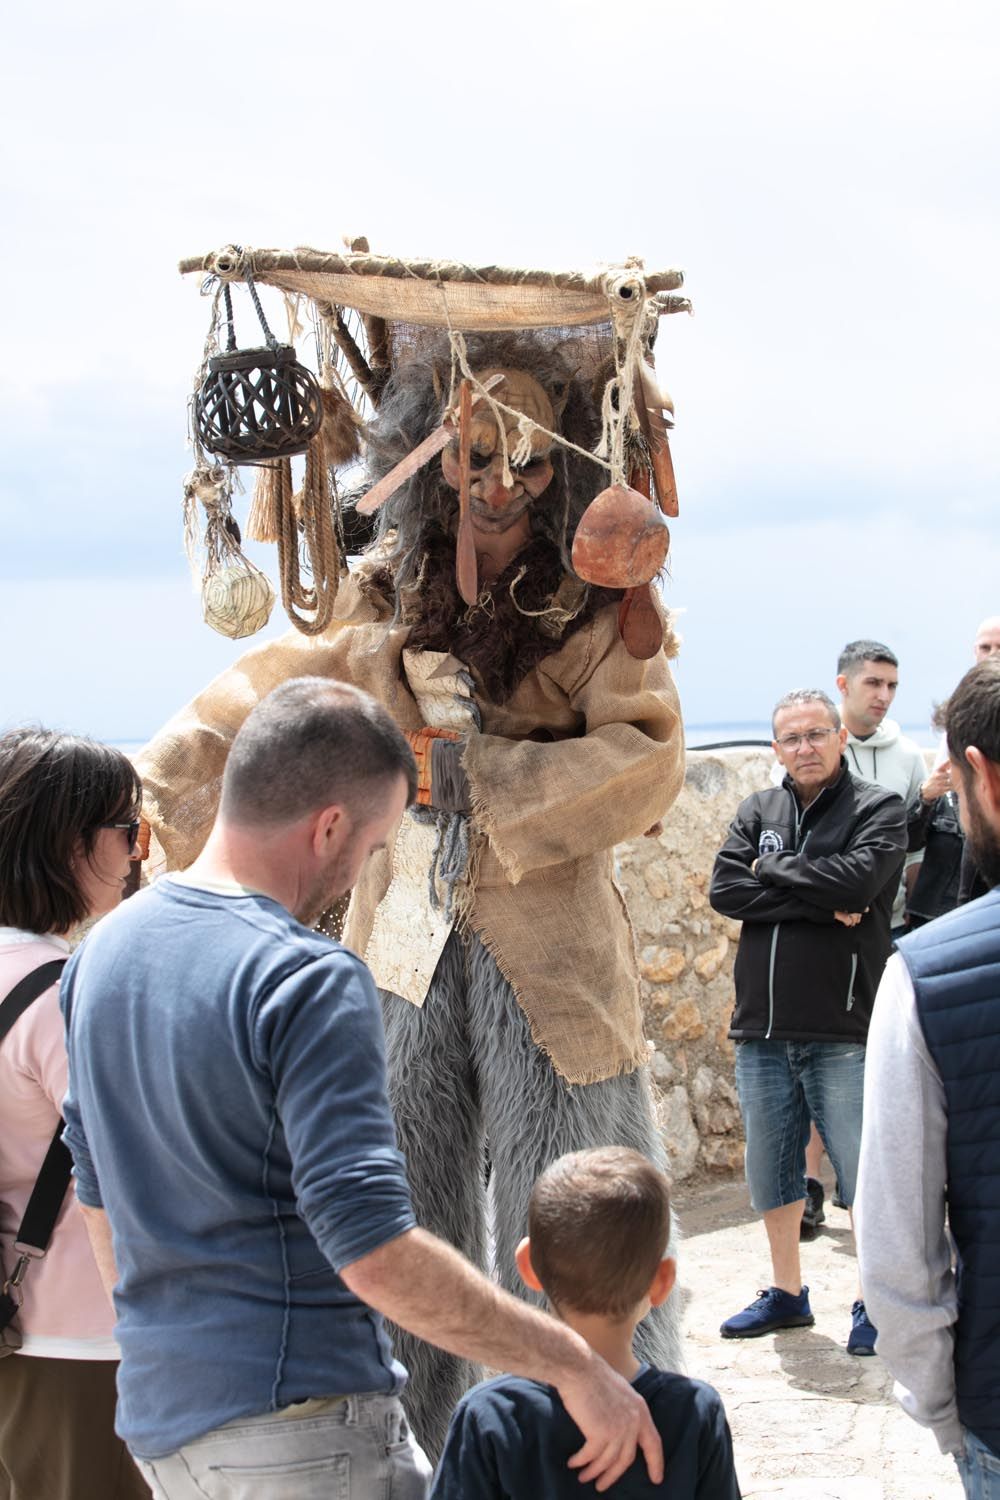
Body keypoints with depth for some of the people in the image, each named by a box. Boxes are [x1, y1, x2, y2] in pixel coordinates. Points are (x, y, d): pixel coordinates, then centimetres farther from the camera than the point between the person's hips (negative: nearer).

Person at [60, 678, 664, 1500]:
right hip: (293, 1423, -8)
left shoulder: (106, 950, 6)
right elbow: (374, 1249, -26)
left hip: (160, 1409, 9)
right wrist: (575, 1364, -21)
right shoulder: (310, 981, -20)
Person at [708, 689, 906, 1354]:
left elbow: (856, 879, -19)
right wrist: (820, 904, -12)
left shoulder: (878, 808, 0)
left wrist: (773, 869, -6)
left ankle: (874, 1303, 13)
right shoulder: (758, 811, 12)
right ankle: (787, 1293, 29)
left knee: (864, 1173, -1)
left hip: (843, 1030, -4)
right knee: (771, 1171, 13)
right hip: (763, 1027, 5)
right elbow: (724, 889, -3)